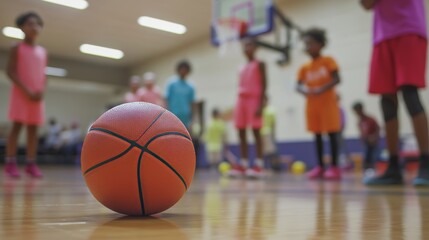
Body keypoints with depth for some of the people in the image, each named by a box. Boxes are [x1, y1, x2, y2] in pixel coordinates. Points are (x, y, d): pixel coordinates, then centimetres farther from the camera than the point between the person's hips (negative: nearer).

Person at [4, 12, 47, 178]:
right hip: (21, 93, -4)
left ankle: (31, 164, 4)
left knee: (33, 129, 2)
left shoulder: (42, 52, 14)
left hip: (37, 96, 4)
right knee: (17, 126, -8)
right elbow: (10, 72, -6)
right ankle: (10, 164, -5)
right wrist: (26, 90, -16)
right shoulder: (17, 48, 1)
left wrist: (41, 91, -5)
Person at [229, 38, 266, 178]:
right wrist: (239, 103, 11)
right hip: (242, 100, 7)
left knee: (256, 131, -7)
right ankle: (243, 164, 7)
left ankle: (259, 165, -6)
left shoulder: (259, 64, 1)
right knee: (241, 133, 3)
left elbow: (263, 85, -7)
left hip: (254, 99, -7)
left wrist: (260, 104, -16)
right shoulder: (243, 68, 19)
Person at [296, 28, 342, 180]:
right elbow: (298, 85, 0)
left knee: (331, 134, -4)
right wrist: (304, 90, -24)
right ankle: (320, 167, 12)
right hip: (312, 104, 5)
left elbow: (337, 79, -12)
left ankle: (334, 167, 0)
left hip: (328, 103, -5)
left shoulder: (328, 61, -3)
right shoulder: (305, 67, 8)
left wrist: (321, 89, -26)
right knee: (317, 135, 7)